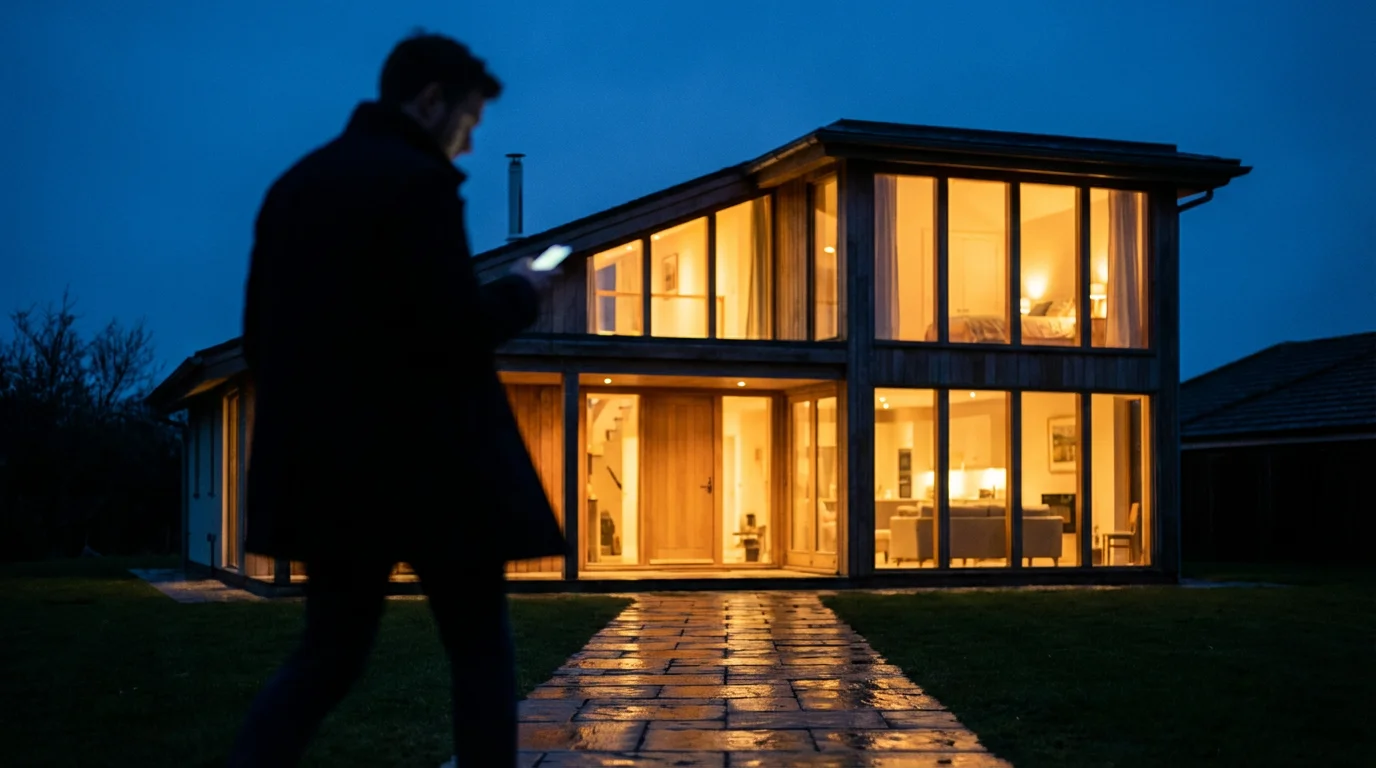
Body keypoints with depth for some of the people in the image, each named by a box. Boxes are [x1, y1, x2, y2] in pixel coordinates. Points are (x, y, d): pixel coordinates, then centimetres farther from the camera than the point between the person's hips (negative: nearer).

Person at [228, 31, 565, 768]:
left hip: (327, 458, 7)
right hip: (426, 458, -7)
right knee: (480, 649, 7)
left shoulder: (293, 184, 13)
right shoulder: (418, 180, -11)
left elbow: (260, 334, 15)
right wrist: (519, 292, 1)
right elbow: (454, 329, -18)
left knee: (329, 651, 15)